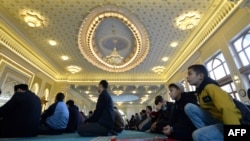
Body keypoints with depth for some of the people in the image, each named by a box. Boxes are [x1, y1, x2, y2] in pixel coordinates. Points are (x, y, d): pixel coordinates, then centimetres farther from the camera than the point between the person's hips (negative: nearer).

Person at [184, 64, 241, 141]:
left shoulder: (210, 87, -18)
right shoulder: (199, 91, 8)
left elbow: (228, 110, -29)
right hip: (218, 120, 8)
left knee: (198, 135, -29)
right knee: (189, 107, -8)